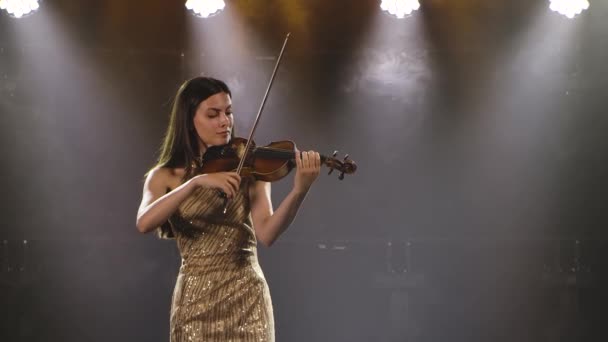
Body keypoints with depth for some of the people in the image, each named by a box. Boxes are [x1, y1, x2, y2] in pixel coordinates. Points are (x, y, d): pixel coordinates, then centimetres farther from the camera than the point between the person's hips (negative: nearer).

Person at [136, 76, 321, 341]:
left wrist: (299, 192, -30)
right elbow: (144, 223, -17)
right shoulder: (165, 177, 3)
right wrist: (197, 182, -26)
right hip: (195, 301, 1)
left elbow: (266, 234, -14)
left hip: (247, 298, -1)